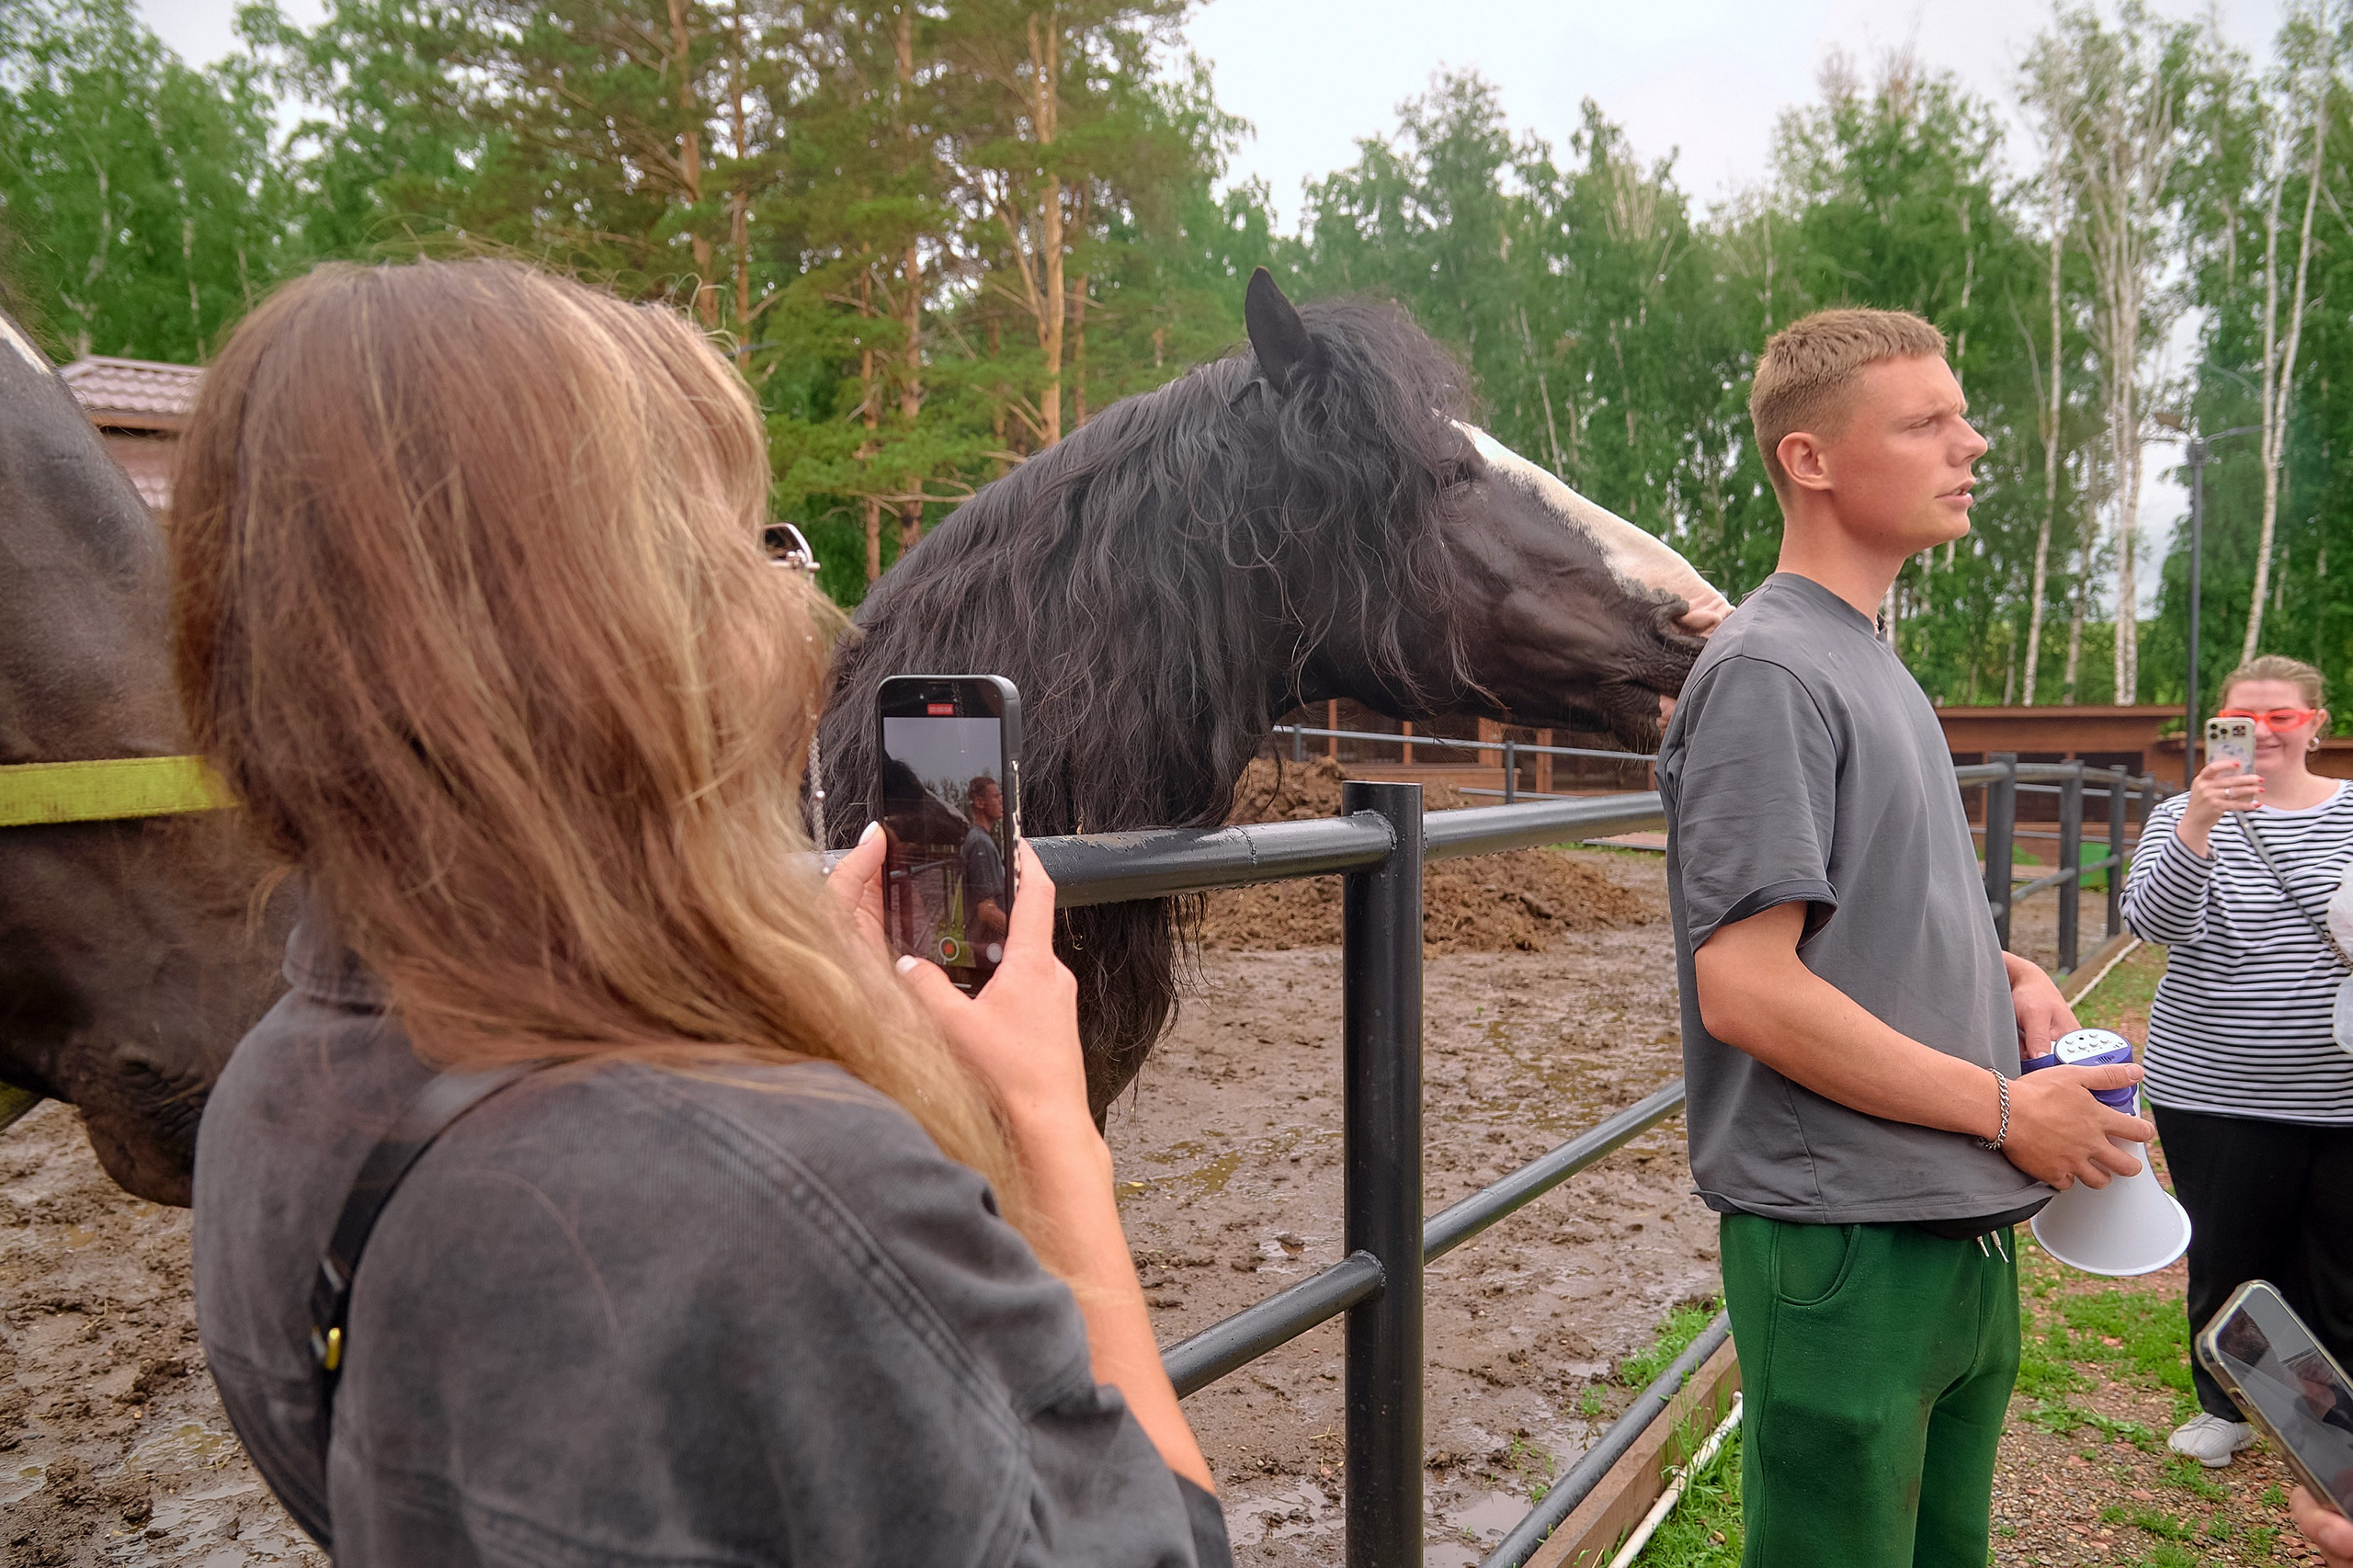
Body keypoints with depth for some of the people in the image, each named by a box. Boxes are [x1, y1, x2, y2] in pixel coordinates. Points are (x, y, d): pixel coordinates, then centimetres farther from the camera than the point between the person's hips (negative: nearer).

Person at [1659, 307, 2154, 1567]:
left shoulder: (1874, 664, 13)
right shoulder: (1767, 671, -17)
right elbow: (1747, 991, -23)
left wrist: (2005, 972, 2)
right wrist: (2006, 1108, -14)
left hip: (1963, 1234, 9)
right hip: (1843, 1247, -9)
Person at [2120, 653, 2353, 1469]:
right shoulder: (2184, 814, -2)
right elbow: (2154, 921, -19)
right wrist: (2197, 827, -34)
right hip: (2213, 1091, -1)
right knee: (2227, 1257, 9)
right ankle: (2224, 1404, 30)